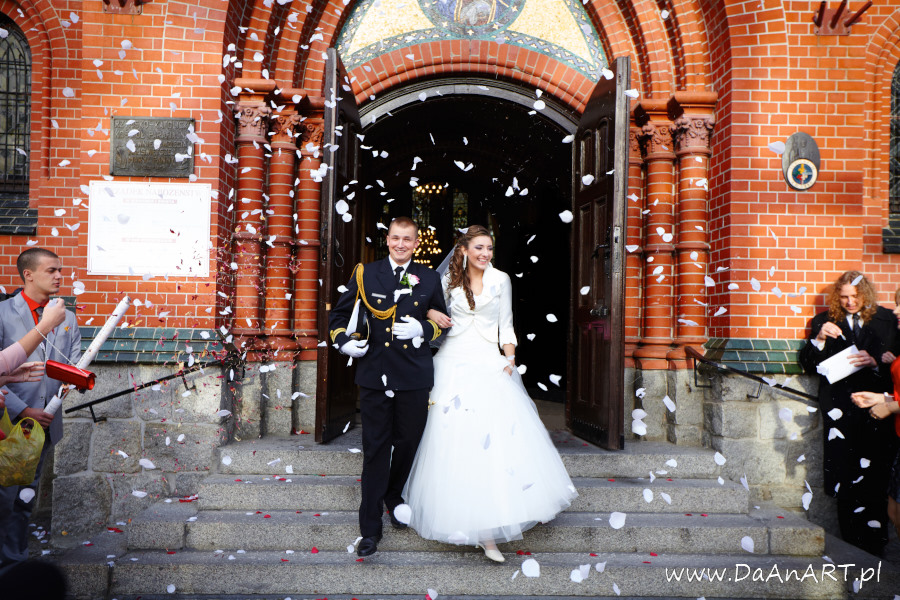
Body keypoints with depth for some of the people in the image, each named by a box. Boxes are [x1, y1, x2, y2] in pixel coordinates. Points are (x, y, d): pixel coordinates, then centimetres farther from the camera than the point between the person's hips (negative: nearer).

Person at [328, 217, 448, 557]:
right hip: (374, 375, -1)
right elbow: (339, 314, 11)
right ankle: (370, 529, 13)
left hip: (414, 377, 1)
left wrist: (422, 329, -7)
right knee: (375, 451, 2)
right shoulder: (365, 274, 4)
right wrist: (344, 342, -6)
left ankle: (394, 496, 44)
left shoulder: (429, 279, 6)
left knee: (407, 444, 14)